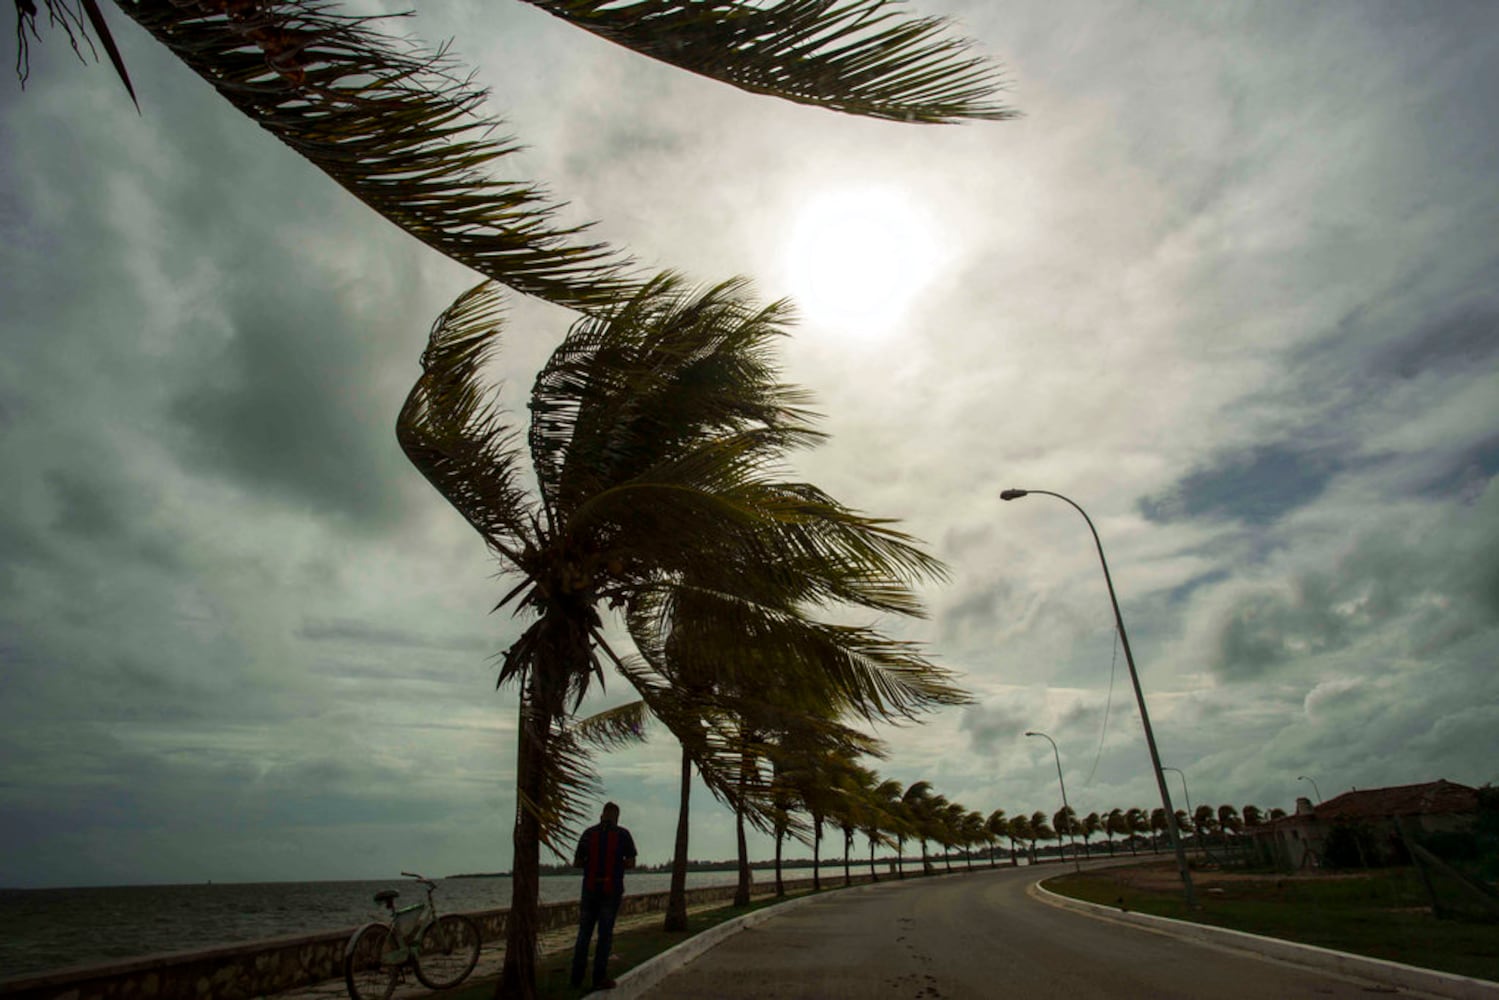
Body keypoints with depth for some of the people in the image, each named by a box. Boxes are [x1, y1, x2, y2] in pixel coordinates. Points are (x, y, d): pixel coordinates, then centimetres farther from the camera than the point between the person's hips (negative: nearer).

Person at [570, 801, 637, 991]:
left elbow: (577, 862, 3)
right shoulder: (623, 834, -4)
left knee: (584, 932, 14)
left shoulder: (589, 833, 1)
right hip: (612, 890, -2)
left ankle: (577, 976, 17)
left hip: (590, 889, 2)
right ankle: (599, 978, 7)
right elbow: (631, 863, -6)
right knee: (605, 933, 6)